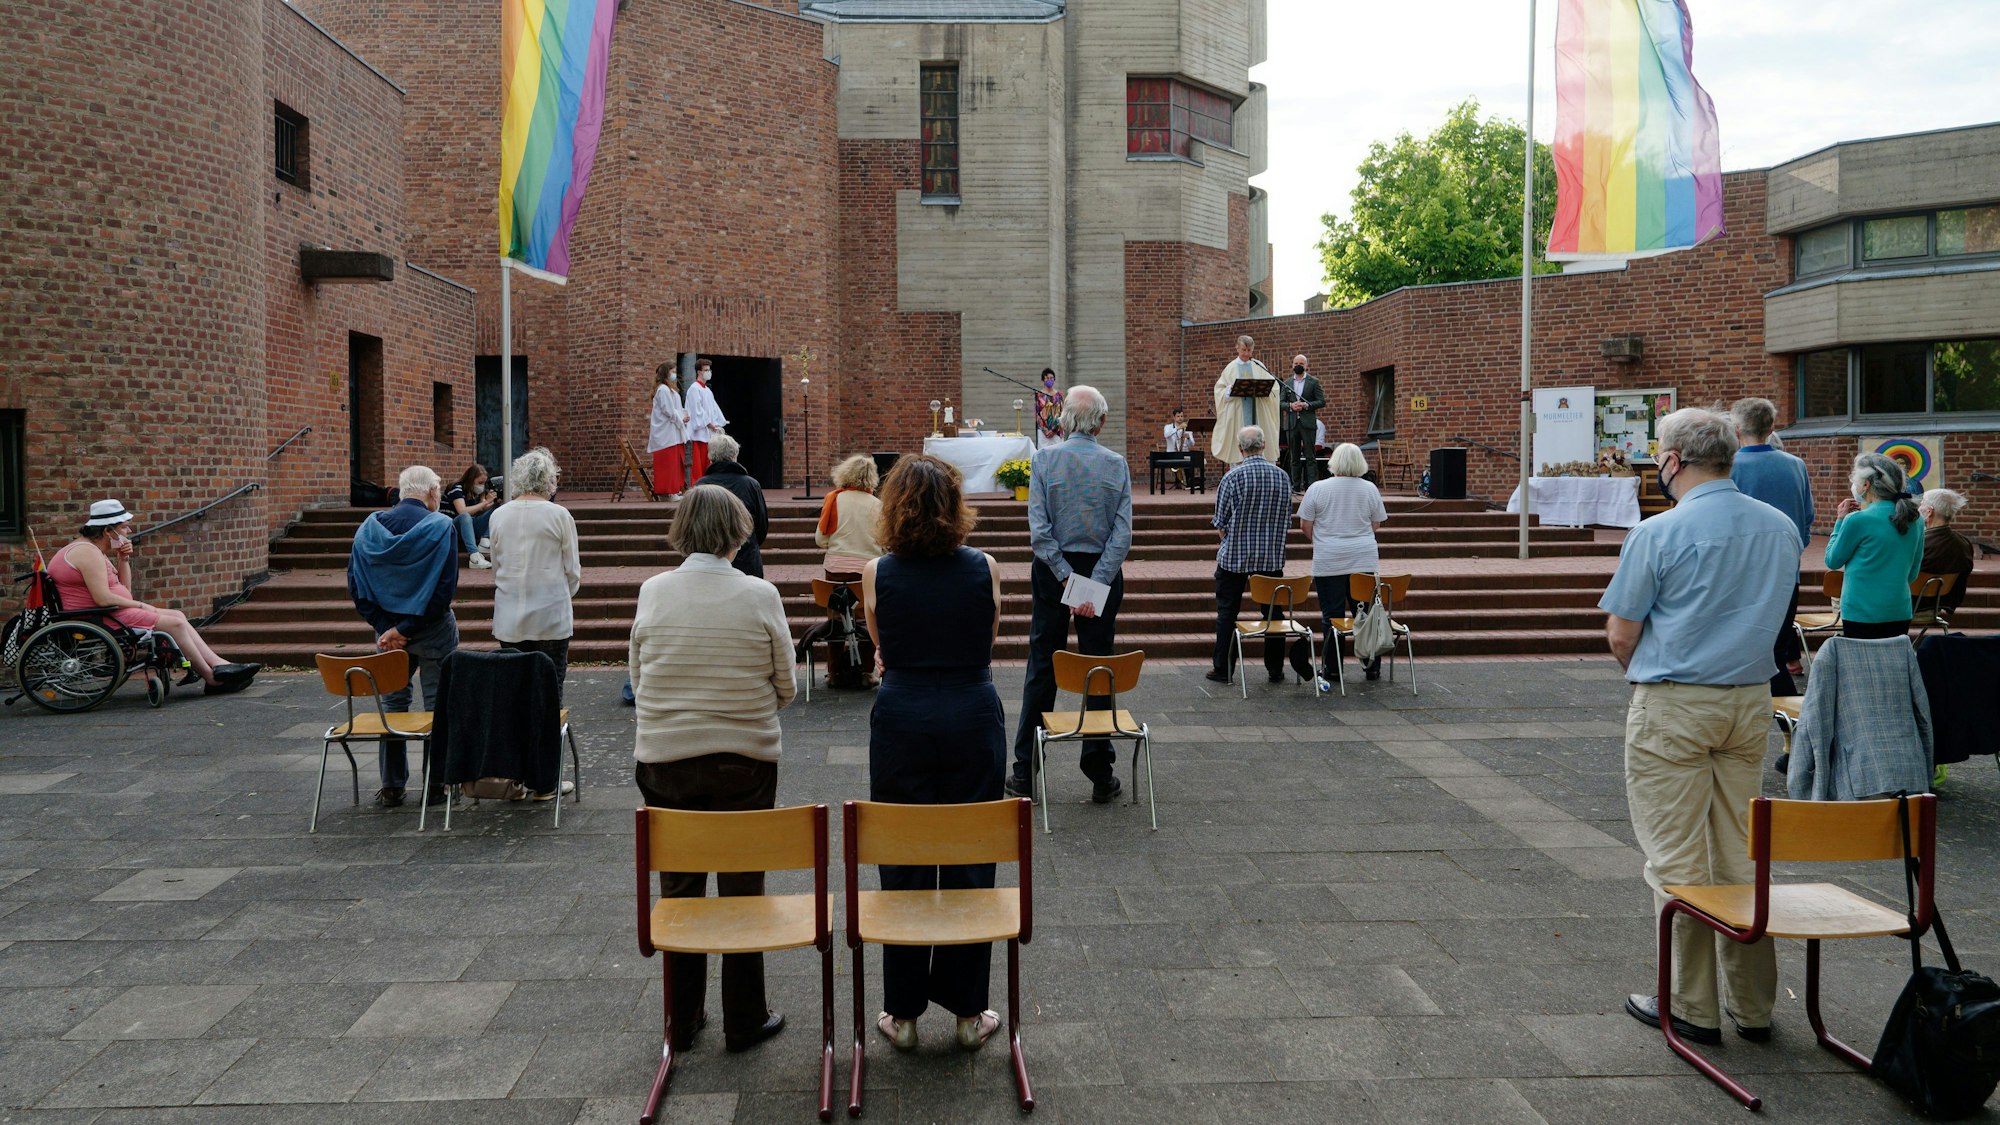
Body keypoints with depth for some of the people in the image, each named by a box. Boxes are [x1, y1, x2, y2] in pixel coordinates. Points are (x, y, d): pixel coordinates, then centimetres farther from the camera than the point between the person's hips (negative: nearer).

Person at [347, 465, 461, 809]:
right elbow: (444, 588, -18)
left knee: (392, 703, 13)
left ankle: (391, 786, 16)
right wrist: (406, 629, -14)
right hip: (433, 632, -4)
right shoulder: (439, 526, -11)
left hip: (388, 629, 4)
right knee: (437, 705, 6)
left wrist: (386, 628, -5)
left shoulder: (370, 527, 2)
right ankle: (435, 785, 10)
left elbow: (356, 585, -1)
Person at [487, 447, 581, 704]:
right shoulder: (559, 515, -9)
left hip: (509, 619, 3)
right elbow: (572, 570, -2)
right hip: (550, 617, -3)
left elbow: (496, 568, 12)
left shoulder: (499, 516, 2)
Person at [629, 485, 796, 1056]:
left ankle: (682, 1020, 26)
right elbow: (785, 687, -3)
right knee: (742, 888, 11)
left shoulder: (653, 591, -6)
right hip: (746, 759, -2)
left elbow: (638, 679, 3)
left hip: (663, 758, 2)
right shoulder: (760, 595, -11)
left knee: (678, 887, 15)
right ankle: (744, 1020, 20)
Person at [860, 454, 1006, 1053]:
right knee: (970, 860, 10)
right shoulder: (984, 569, -4)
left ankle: (903, 1012, 18)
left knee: (902, 865, 9)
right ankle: (968, 1010, 19)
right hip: (974, 718, 1)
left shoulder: (878, 574, -5)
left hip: (901, 720, 0)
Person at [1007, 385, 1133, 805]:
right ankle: (1101, 776, 11)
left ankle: (1025, 773, 10)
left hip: (1053, 570, -1)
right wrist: (1095, 584, -13)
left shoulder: (1044, 459, -5)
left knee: (1042, 669, 6)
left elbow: (1039, 527, -12)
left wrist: (1066, 576, -10)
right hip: (1103, 570, 1)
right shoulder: (1116, 465, -2)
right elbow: (1123, 533, -9)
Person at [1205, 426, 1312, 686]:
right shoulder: (1282, 476, 0)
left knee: (1227, 613, 7)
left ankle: (1223, 669, 9)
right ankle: (1275, 669, 15)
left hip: (1235, 556, -3)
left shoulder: (1233, 476, -12)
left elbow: (1221, 520, -7)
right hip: (1272, 557, 3)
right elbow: (1287, 520, 7)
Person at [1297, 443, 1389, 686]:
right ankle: (1372, 667, 15)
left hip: (1328, 562, -2)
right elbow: (1376, 526, 8)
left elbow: (1305, 525, -2)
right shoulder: (1370, 489, 1)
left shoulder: (1318, 488, -6)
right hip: (1364, 560, 2)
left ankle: (1331, 669, 9)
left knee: (1332, 616, 4)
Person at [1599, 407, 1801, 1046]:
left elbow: (1621, 637, -8)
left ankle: (1693, 1008, 8)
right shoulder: (1782, 529, 6)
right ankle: (1754, 1005, 20)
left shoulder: (1659, 533, -13)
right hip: (1752, 702, 6)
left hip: (1672, 707, -6)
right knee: (1742, 853, 13)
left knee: (1677, 860, 2)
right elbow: (1769, 618, 17)